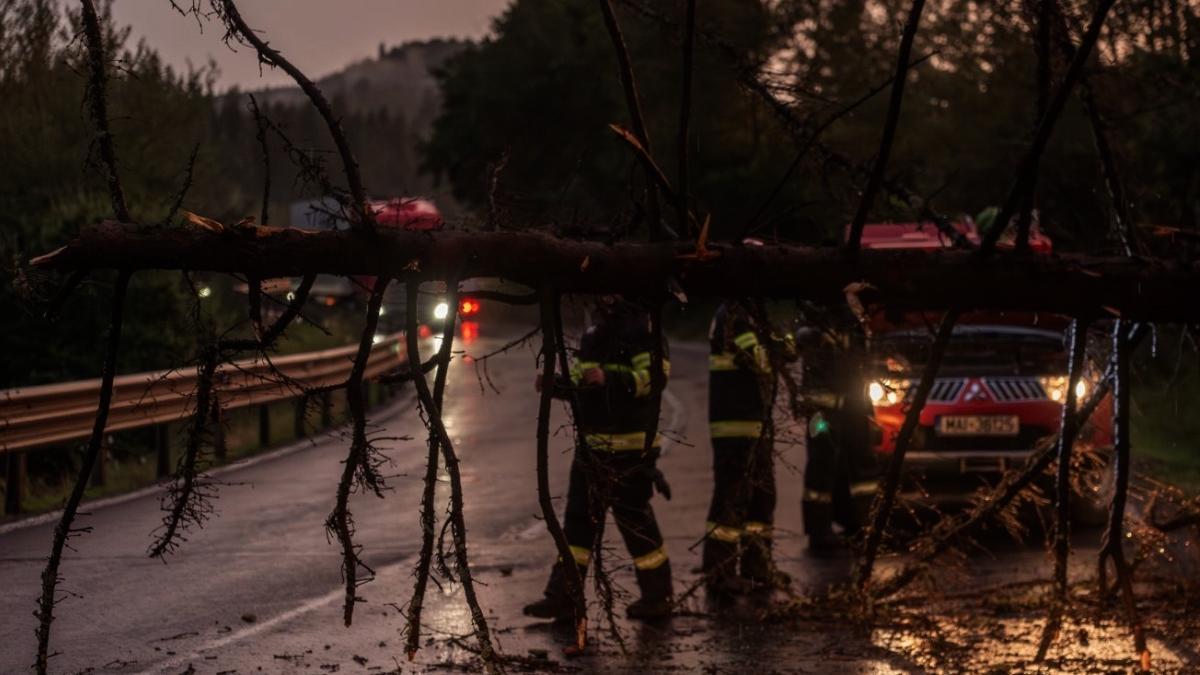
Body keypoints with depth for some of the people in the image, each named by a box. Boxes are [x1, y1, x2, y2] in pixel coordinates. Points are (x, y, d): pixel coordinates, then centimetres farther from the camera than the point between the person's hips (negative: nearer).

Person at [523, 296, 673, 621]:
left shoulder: (641, 325, -12)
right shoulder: (597, 326, 16)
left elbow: (655, 374, -23)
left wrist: (610, 378, -32)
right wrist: (558, 385, 9)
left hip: (629, 445, -9)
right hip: (591, 443, 9)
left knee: (634, 517, -2)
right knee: (579, 516, 9)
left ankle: (657, 595, 11)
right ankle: (562, 596, 13)